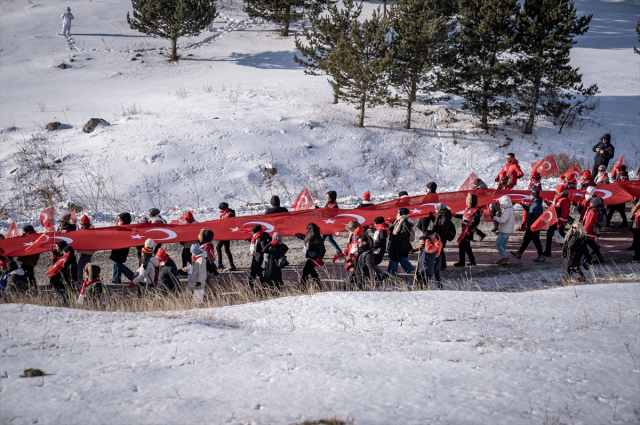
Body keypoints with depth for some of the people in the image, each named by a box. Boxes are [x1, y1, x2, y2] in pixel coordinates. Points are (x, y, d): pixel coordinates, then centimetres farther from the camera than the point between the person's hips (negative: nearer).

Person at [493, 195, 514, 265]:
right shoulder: (510, 209, 14)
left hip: (505, 230, -10)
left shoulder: (508, 211, -20)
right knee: (503, 245, 14)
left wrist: (494, 217, -16)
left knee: (498, 243, -7)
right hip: (506, 230, 10)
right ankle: (503, 259, 17)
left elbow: (502, 220, -29)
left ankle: (505, 257, -10)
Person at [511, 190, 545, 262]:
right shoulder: (533, 203, 9)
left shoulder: (537, 205, -24)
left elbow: (537, 217, -27)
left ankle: (541, 256, 8)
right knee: (526, 239, 18)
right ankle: (519, 253, 29)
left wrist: (533, 225, -25)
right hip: (530, 226, 10)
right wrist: (523, 205, 10)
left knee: (535, 241, -1)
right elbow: (528, 210, 22)